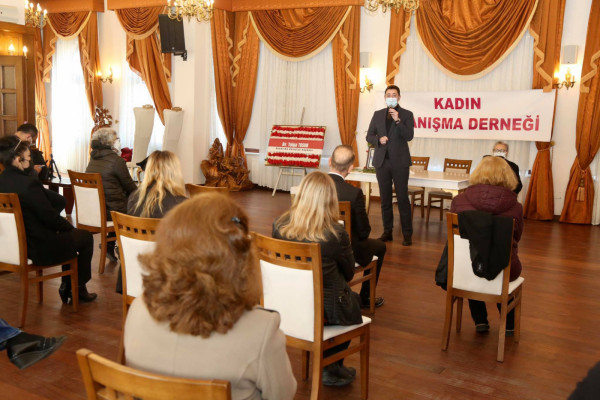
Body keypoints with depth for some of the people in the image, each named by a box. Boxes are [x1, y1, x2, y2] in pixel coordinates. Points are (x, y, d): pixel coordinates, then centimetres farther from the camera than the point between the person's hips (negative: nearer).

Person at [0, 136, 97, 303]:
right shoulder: (28, 184, -27)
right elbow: (50, 218, -21)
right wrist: (69, 226, -2)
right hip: (40, 249, -9)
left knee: (69, 233, 29)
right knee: (85, 237, 14)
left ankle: (66, 286, 32)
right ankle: (79, 289, 24)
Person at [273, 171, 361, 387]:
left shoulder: (279, 225, -12)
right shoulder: (336, 233, -23)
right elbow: (349, 273, -6)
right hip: (324, 309, -4)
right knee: (354, 300, 31)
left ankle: (328, 365, 41)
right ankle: (331, 369, 40)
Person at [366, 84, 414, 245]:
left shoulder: (406, 114, 2)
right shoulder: (377, 115, 12)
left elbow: (409, 136, -10)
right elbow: (369, 136, 11)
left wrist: (398, 120, -20)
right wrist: (378, 139, -10)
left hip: (399, 162, -4)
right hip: (382, 161, 4)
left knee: (403, 199, -4)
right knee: (385, 199, 9)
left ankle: (407, 234, 1)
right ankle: (387, 232, 18)